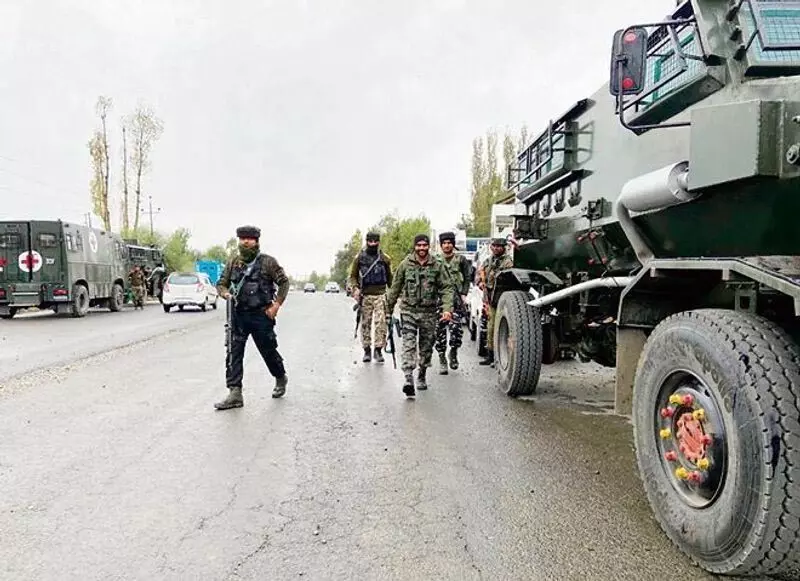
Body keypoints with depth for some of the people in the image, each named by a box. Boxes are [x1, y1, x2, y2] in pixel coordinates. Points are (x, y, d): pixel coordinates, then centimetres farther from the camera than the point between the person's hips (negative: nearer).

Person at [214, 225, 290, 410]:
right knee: (234, 352, -4)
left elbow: (284, 282, 0)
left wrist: (276, 305, -8)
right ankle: (235, 394, -2)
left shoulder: (268, 262, -4)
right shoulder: (233, 262, 7)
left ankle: (281, 378, 37)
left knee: (268, 350, 10)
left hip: (261, 315, -3)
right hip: (238, 315, 4)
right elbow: (221, 283, 14)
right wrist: (225, 293, -9)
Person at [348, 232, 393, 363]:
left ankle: (378, 349, -2)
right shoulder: (359, 257, 5)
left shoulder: (385, 258, 6)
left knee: (381, 322, -9)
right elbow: (353, 276, 9)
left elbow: (389, 277, 15)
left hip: (380, 294, 0)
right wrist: (355, 288, -7)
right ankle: (367, 350, 14)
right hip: (365, 295, 1)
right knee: (365, 323, 5)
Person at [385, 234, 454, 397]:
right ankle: (409, 379, -19)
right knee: (408, 344, -12)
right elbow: (395, 287, 10)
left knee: (426, 346, 10)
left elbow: (446, 288, -1)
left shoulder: (437, 265, 1)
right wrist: (389, 309, 12)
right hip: (408, 310, -1)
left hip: (429, 312, 1)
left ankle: (422, 376, 27)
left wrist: (447, 308, -15)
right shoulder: (405, 264, 2)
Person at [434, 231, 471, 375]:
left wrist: (464, 294, -1)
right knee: (440, 329, 0)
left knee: (455, 327, -14)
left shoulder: (461, 259, 8)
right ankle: (442, 359, 11)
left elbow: (467, 278, 9)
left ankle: (453, 352, 11)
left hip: (456, 299, -1)